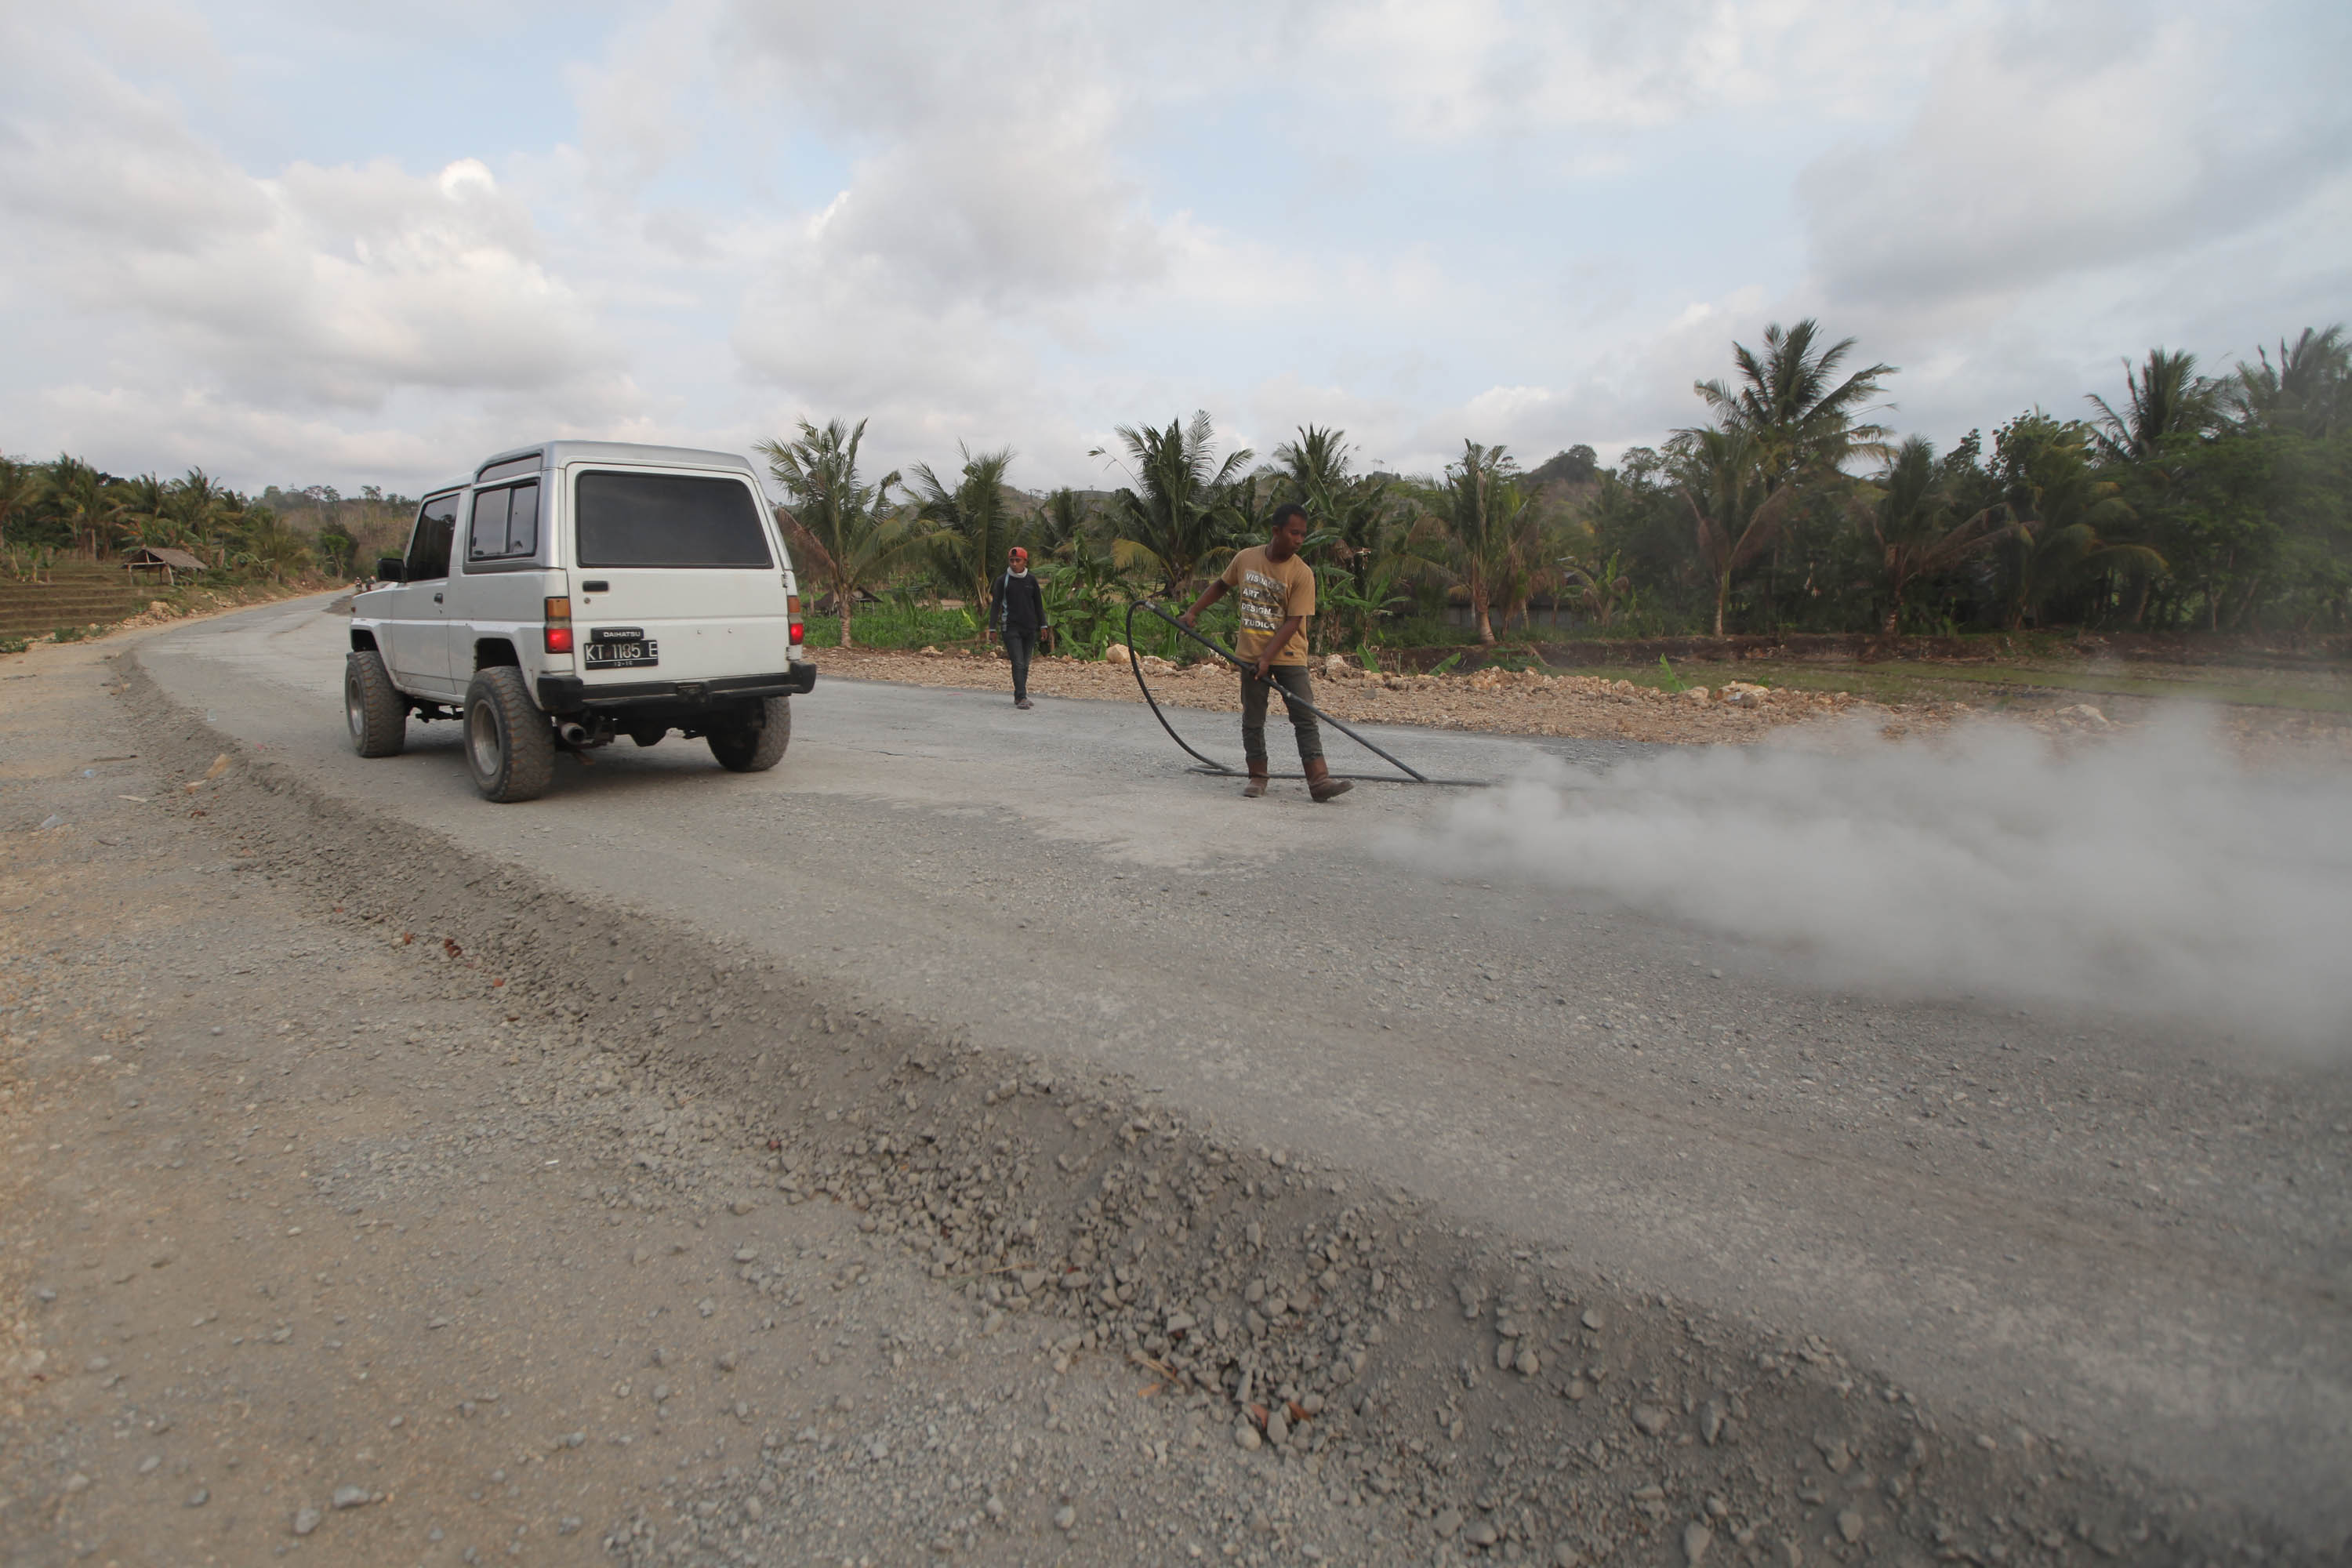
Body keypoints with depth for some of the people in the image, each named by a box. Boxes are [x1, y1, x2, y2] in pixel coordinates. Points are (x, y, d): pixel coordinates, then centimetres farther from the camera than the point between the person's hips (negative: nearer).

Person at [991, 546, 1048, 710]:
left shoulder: (1031, 580, 7)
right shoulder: (1002, 581, 0)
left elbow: (1038, 604, 14)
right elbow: (996, 604, 3)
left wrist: (1042, 625, 10)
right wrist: (993, 626, -2)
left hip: (1029, 628, 3)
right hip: (1011, 628, -3)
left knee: (1025, 665, 9)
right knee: (1018, 664, -12)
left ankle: (1019, 696, 20)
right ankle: (1021, 698, -15)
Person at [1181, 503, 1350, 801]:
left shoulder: (1302, 574, -11)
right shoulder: (1245, 558, -1)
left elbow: (1293, 622, -15)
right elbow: (1221, 585, 19)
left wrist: (1267, 657, -22)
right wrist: (1193, 611, 14)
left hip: (1288, 657, -2)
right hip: (1250, 655, 3)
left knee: (1306, 719, -8)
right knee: (1252, 721, 7)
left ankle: (1319, 779, -10)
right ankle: (1257, 777, 19)